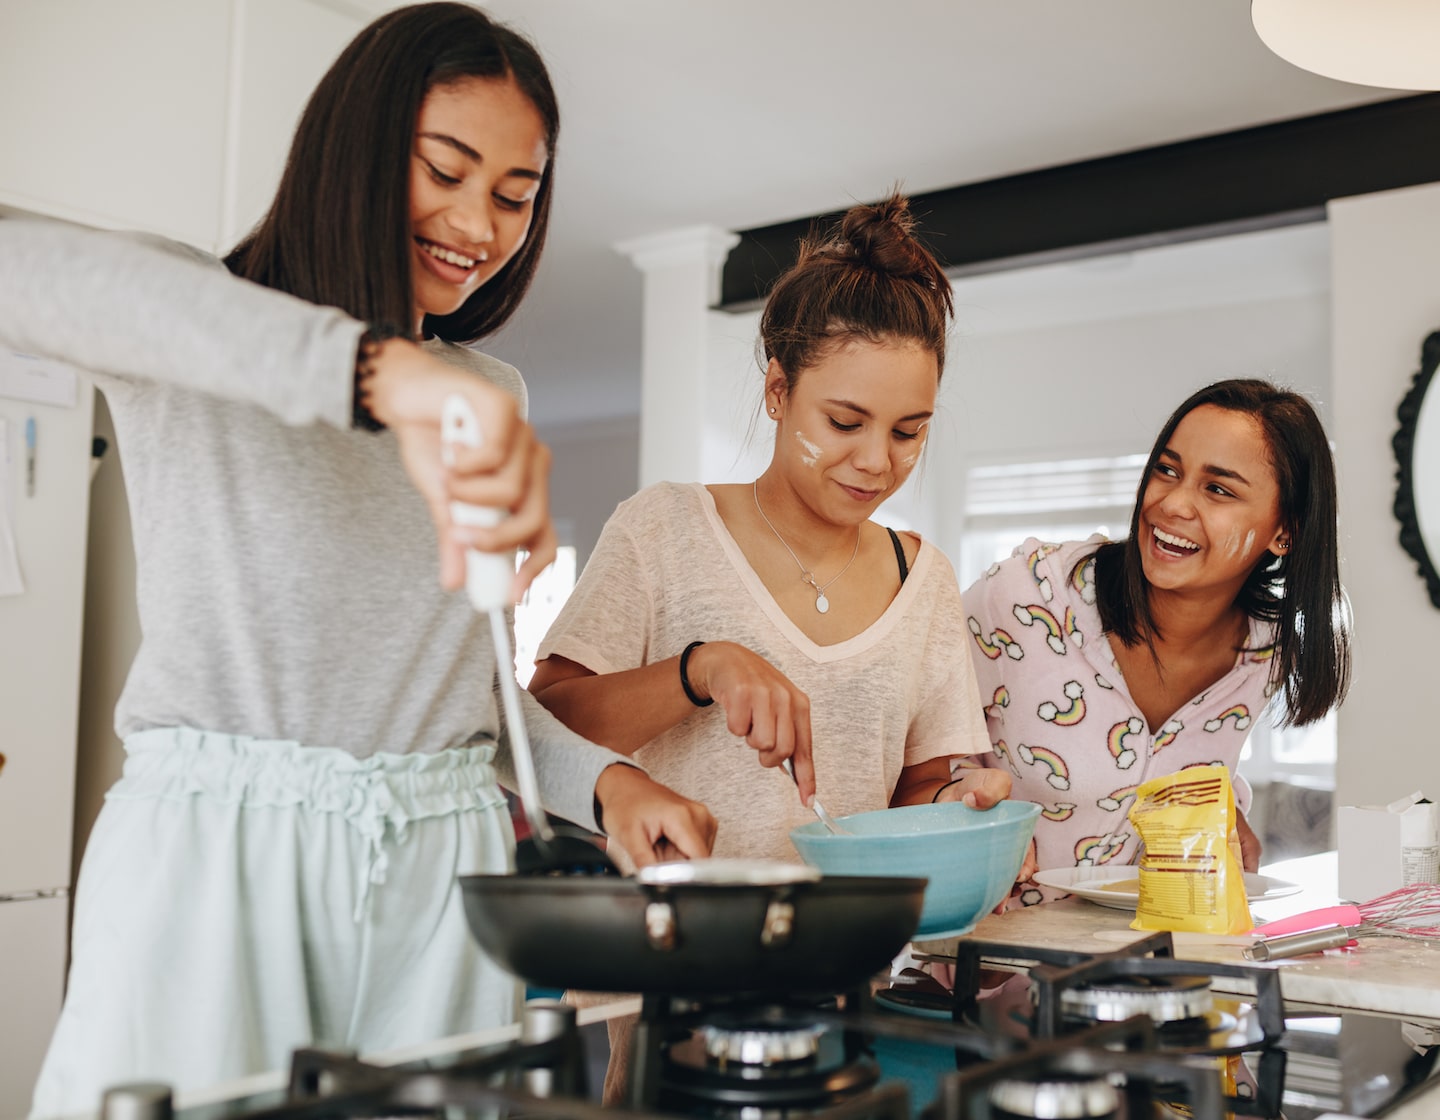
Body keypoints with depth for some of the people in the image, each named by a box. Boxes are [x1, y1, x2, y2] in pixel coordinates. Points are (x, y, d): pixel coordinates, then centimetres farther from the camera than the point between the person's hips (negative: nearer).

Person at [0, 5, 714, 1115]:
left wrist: (601, 776, 0)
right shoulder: (190, 352, -1)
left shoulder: (492, 401, 17)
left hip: (439, 874, 4)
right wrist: (372, 365, -38)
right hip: (212, 855, -4)